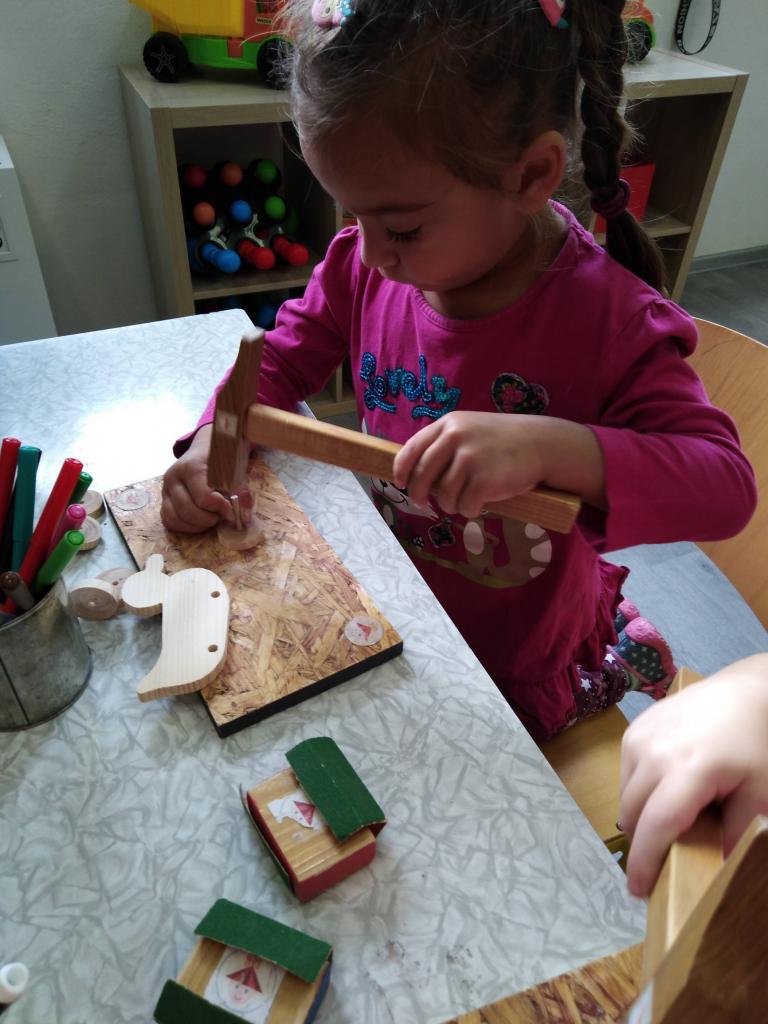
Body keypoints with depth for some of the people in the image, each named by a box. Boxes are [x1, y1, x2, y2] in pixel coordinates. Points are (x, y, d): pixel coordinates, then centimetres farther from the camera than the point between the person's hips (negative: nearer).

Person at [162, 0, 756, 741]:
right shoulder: (363, 266, -12)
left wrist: (553, 447, -47)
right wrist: (212, 444, -18)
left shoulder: (609, 320, -26)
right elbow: (280, 359, 2)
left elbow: (728, 486, -28)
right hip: (389, 600, 6)